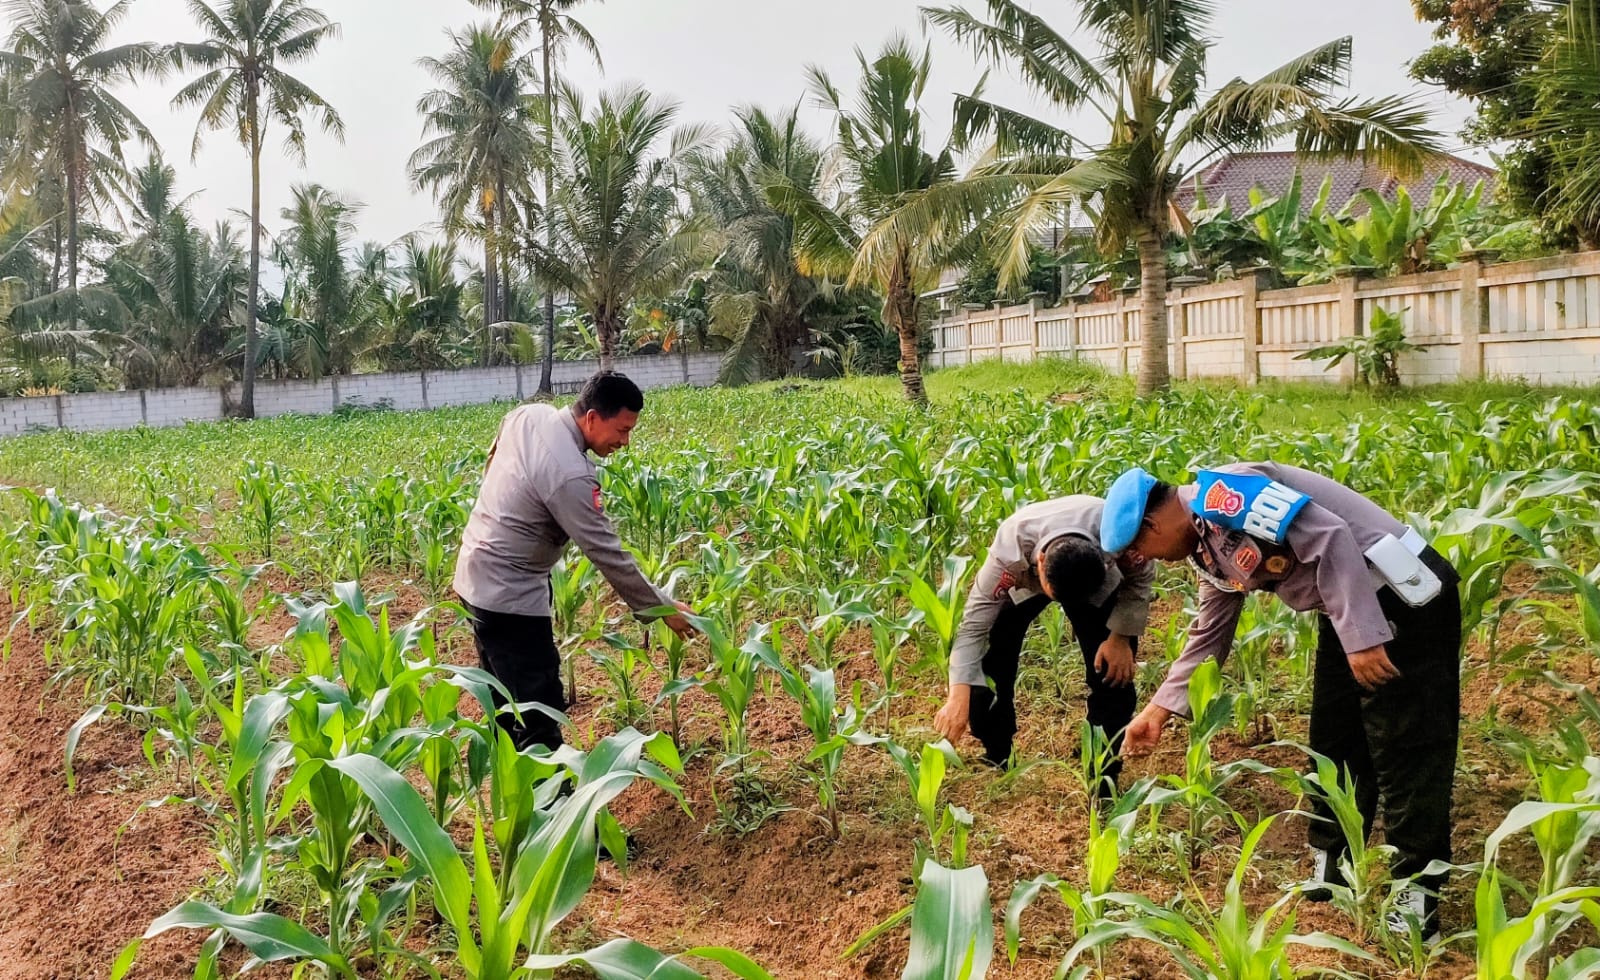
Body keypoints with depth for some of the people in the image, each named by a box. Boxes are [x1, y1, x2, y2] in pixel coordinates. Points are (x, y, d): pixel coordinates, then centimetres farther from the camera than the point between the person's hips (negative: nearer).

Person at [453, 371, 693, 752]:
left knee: (506, 702, 22)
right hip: (509, 597, -10)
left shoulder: (527, 414, -3)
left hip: (475, 577, 10)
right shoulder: (570, 475, -27)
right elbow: (609, 556, -21)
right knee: (540, 713, -4)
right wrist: (662, 608, -12)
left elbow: (492, 461, 17)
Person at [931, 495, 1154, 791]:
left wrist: (1121, 637, -26)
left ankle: (1105, 775, 4)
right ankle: (996, 762, 13)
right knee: (989, 659, -10)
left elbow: (1139, 580, -18)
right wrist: (959, 697, -43)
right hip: (1022, 577, 0)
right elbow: (975, 622, -38)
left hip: (1096, 580, 0)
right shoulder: (1010, 549, -44)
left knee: (1113, 669, -14)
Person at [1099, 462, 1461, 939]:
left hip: (1403, 595, -10)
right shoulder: (1208, 549, 10)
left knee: (1405, 748, -4)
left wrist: (1362, 636, -26)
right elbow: (1209, 635, 18)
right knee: (1335, 741, 15)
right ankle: (1332, 866, 27)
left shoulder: (1219, 493, -20)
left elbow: (1329, 537, -26)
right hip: (1347, 615, 10)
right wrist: (1160, 708, 18)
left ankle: (1419, 891, 5)